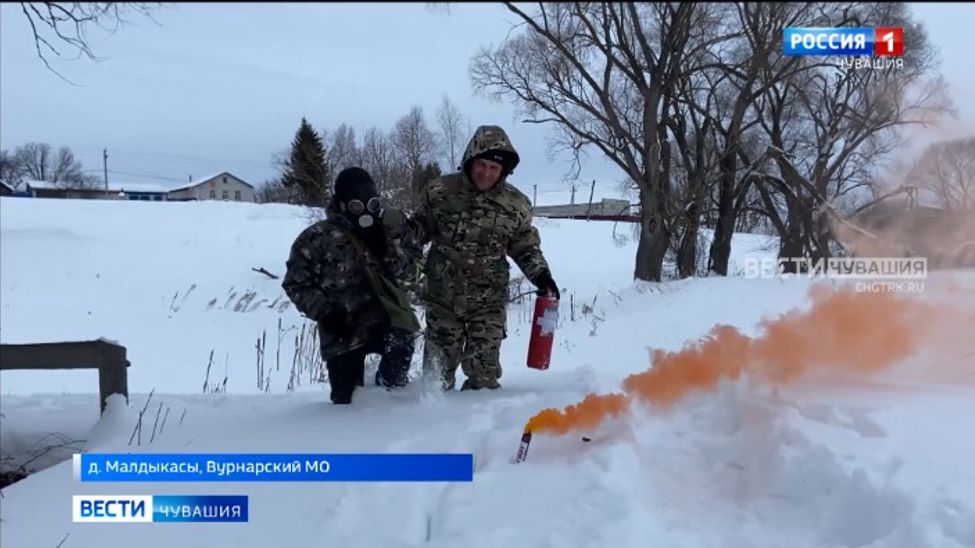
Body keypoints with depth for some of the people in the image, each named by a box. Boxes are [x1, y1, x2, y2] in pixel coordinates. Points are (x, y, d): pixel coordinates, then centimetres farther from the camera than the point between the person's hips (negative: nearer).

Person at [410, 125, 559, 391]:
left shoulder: (515, 205, -5)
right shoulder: (440, 190, -7)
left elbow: (526, 248, 7)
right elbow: (422, 226, 6)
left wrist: (540, 274, -9)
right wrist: (408, 232, -16)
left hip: (488, 301, 0)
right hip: (442, 296, 1)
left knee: (483, 372, 2)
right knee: (438, 365, 13)